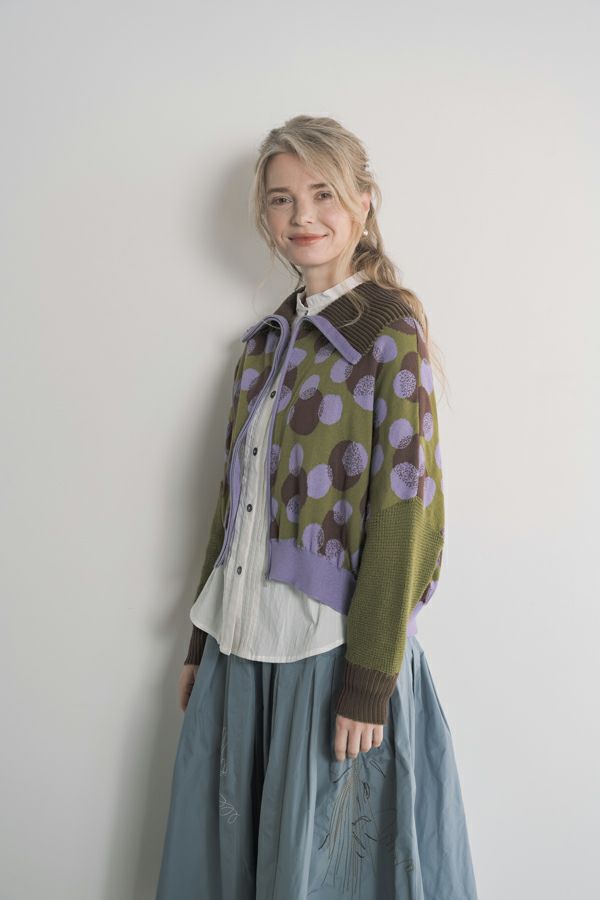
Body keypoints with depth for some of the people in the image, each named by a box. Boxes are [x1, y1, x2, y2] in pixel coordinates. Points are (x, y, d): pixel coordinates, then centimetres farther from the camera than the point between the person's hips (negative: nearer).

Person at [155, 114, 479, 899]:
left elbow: (406, 514, -14)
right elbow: (235, 498, 11)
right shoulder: (267, 341, 10)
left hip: (333, 650, -6)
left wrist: (368, 682, -15)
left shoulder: (390, 333, -10)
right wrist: (202, 643, 12)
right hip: (242, 645, 6)